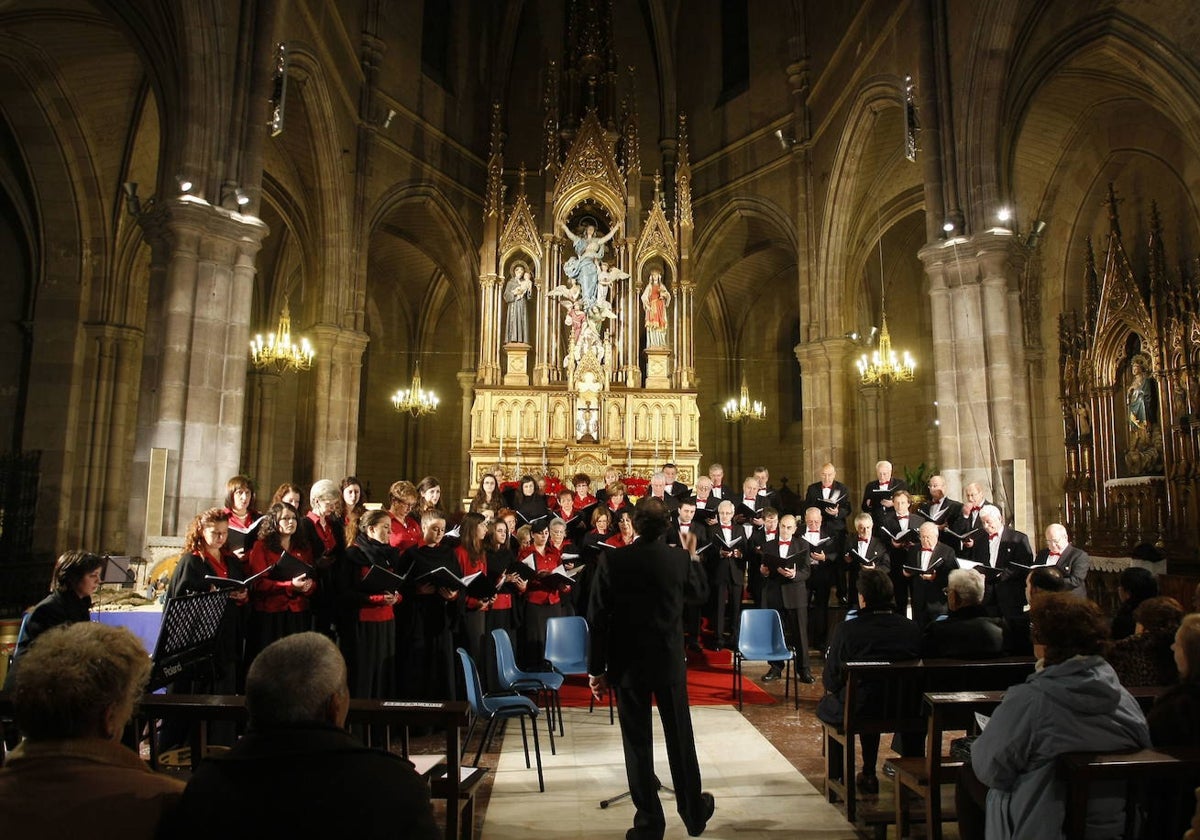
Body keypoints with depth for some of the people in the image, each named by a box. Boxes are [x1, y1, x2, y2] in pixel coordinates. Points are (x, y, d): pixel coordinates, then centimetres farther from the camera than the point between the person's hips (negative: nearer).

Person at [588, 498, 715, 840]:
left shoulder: (613, 560, -11)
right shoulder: (680, 559, -7)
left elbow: (597, 619, -9)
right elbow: (699, 594, 13)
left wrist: (596, 668, -1)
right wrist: (693, 556, 26)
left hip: (627, 665, -1)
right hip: (669, 663, 2)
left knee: (637, 743, 8)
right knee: (680, 738, 16)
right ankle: (694, 812, 32)